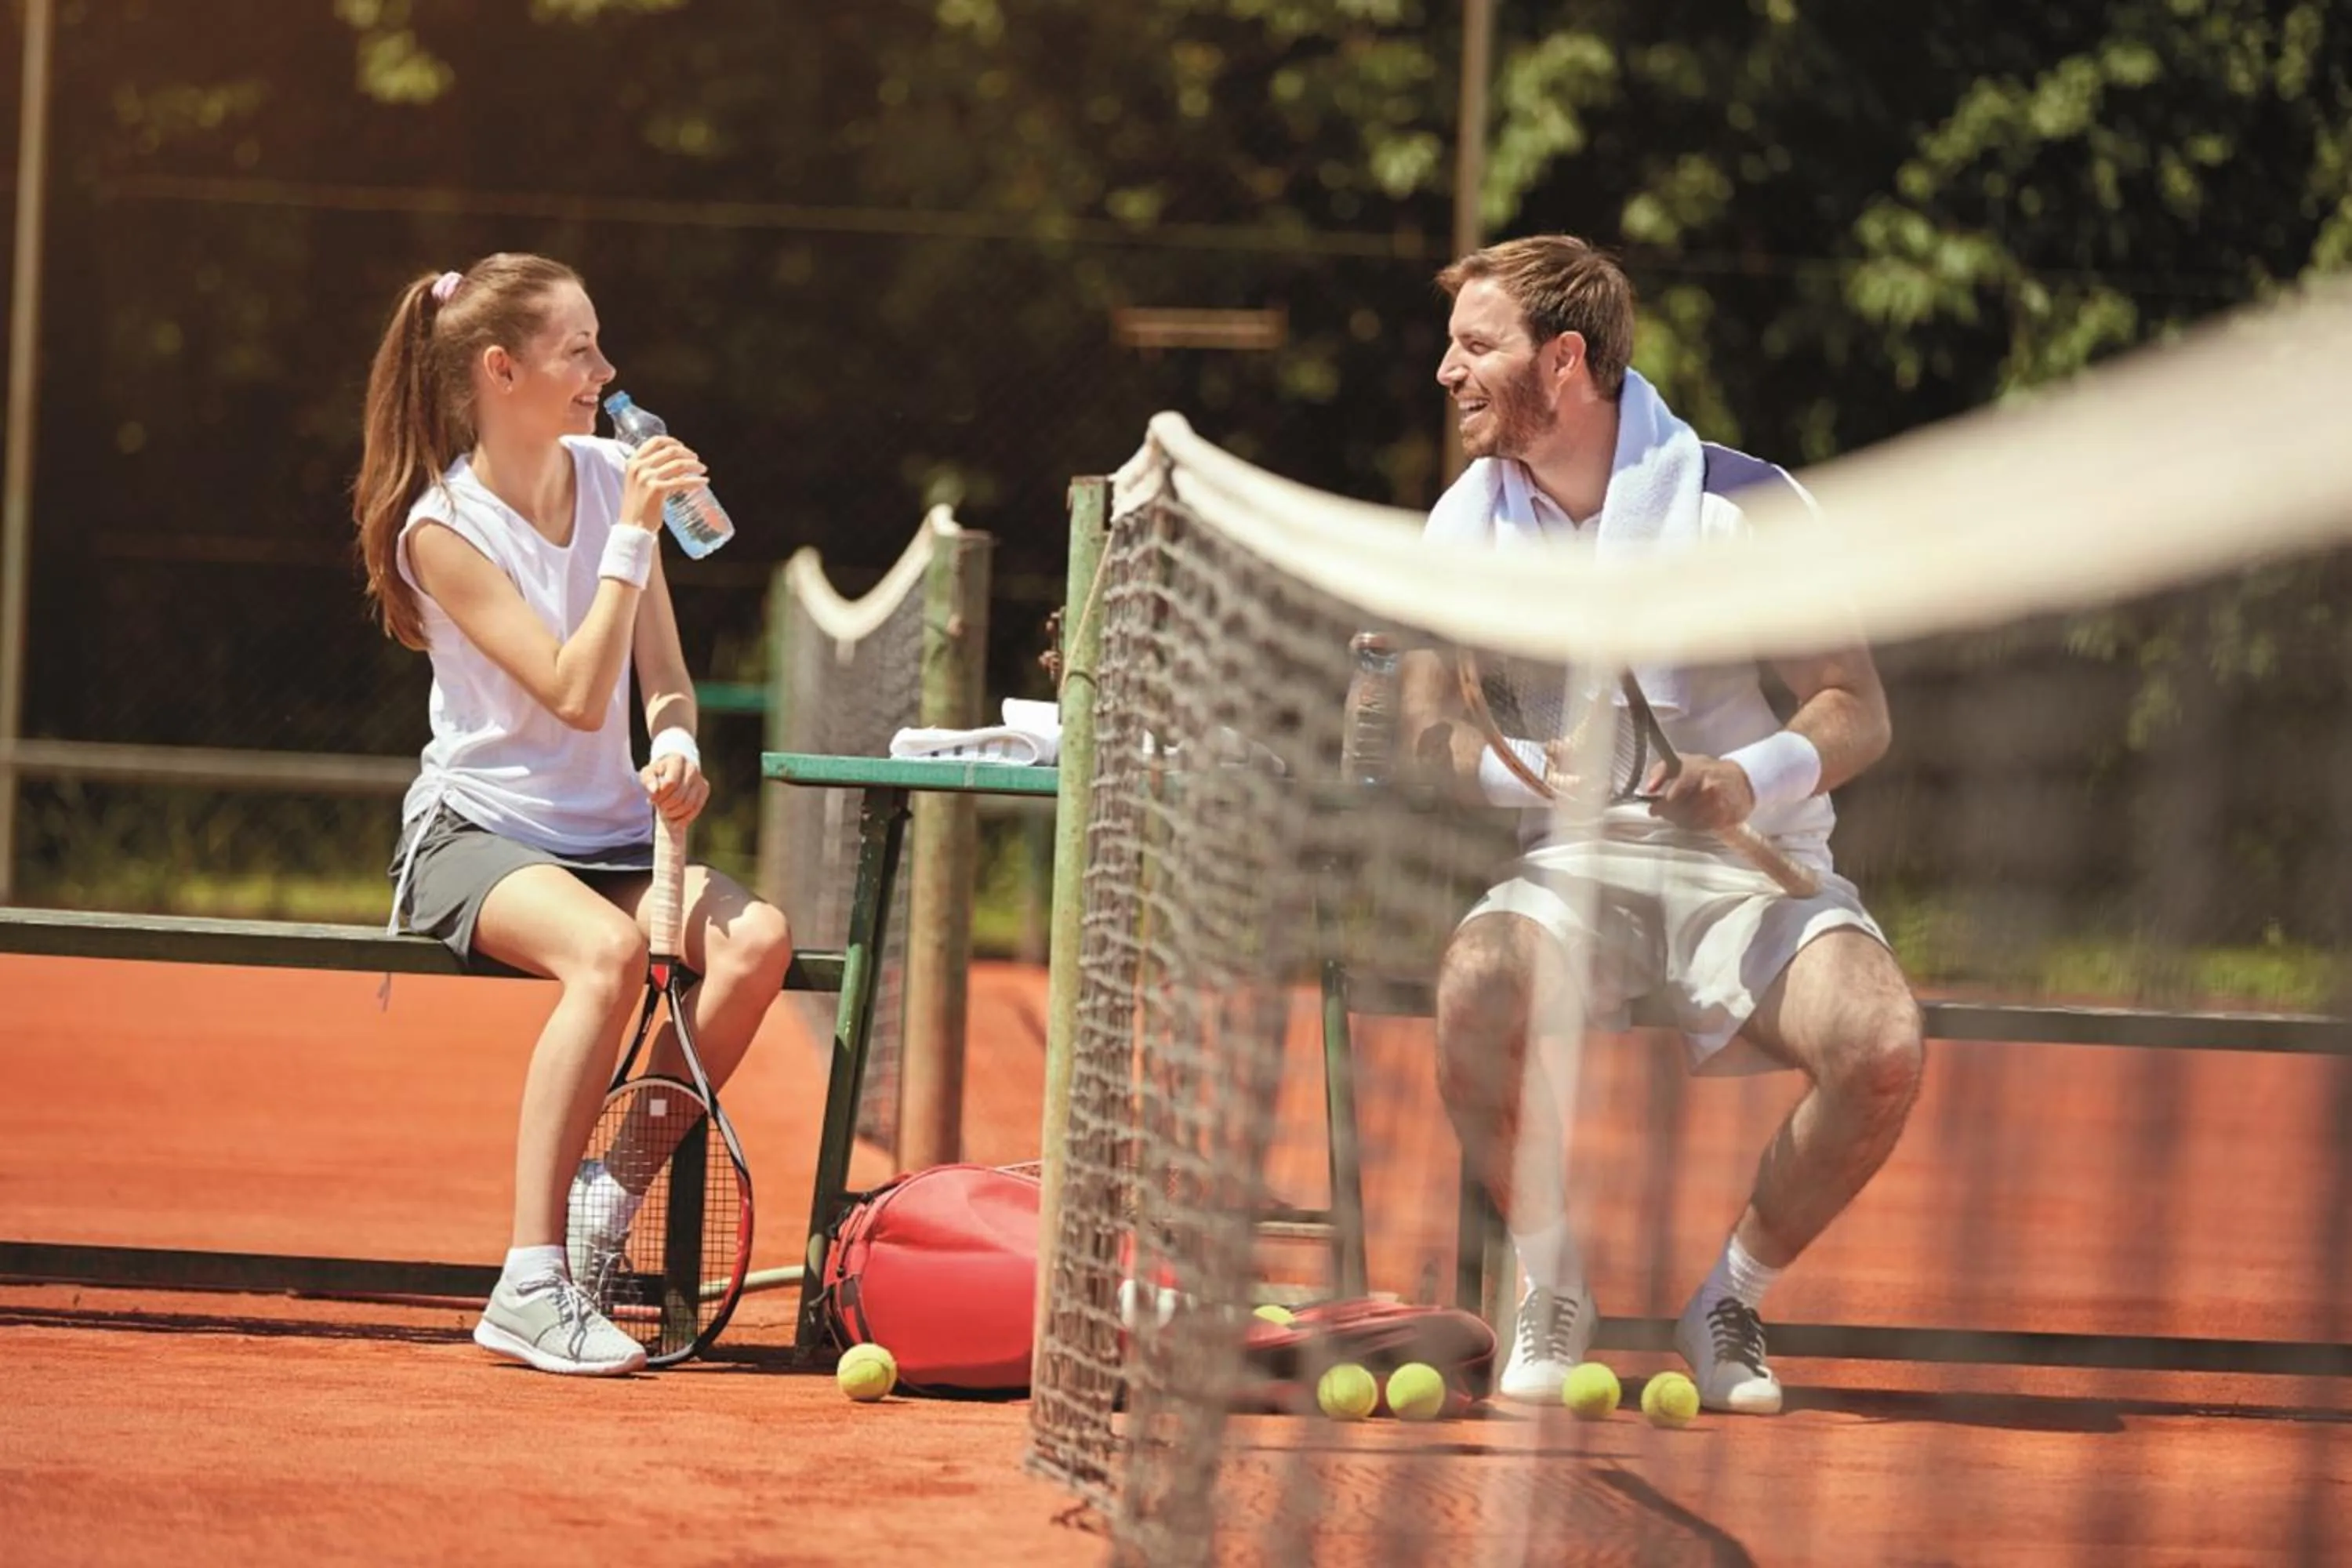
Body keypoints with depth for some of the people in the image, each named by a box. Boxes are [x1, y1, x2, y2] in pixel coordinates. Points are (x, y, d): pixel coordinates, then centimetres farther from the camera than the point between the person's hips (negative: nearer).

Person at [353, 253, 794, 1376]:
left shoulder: (609, 477, 7)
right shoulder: (444, 528, -11)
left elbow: (661, 675, 9)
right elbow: (578, 695, -18)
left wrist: (676, 748, -14)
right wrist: (634, 535, -20)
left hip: (613, 838, 6)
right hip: (480, 835, -5)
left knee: (755, 940, -27)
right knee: (607, 951, -38)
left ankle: (608, 1202, -14)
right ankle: (530, 1284, -36)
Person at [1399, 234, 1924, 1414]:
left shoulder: (1743, 506, -7)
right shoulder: (1471, 519, 5)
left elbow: (1856, 714, -4)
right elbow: (1427, 725, 4)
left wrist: (1753, 781, -25)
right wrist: (1528, 768, -19)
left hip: (1754, 867, -2)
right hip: (1578, 865, 2)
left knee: (1880, 1047, -31)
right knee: (1476, 987, -34)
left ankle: (1731, 1301, -5)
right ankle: (1553, 1294, -12)